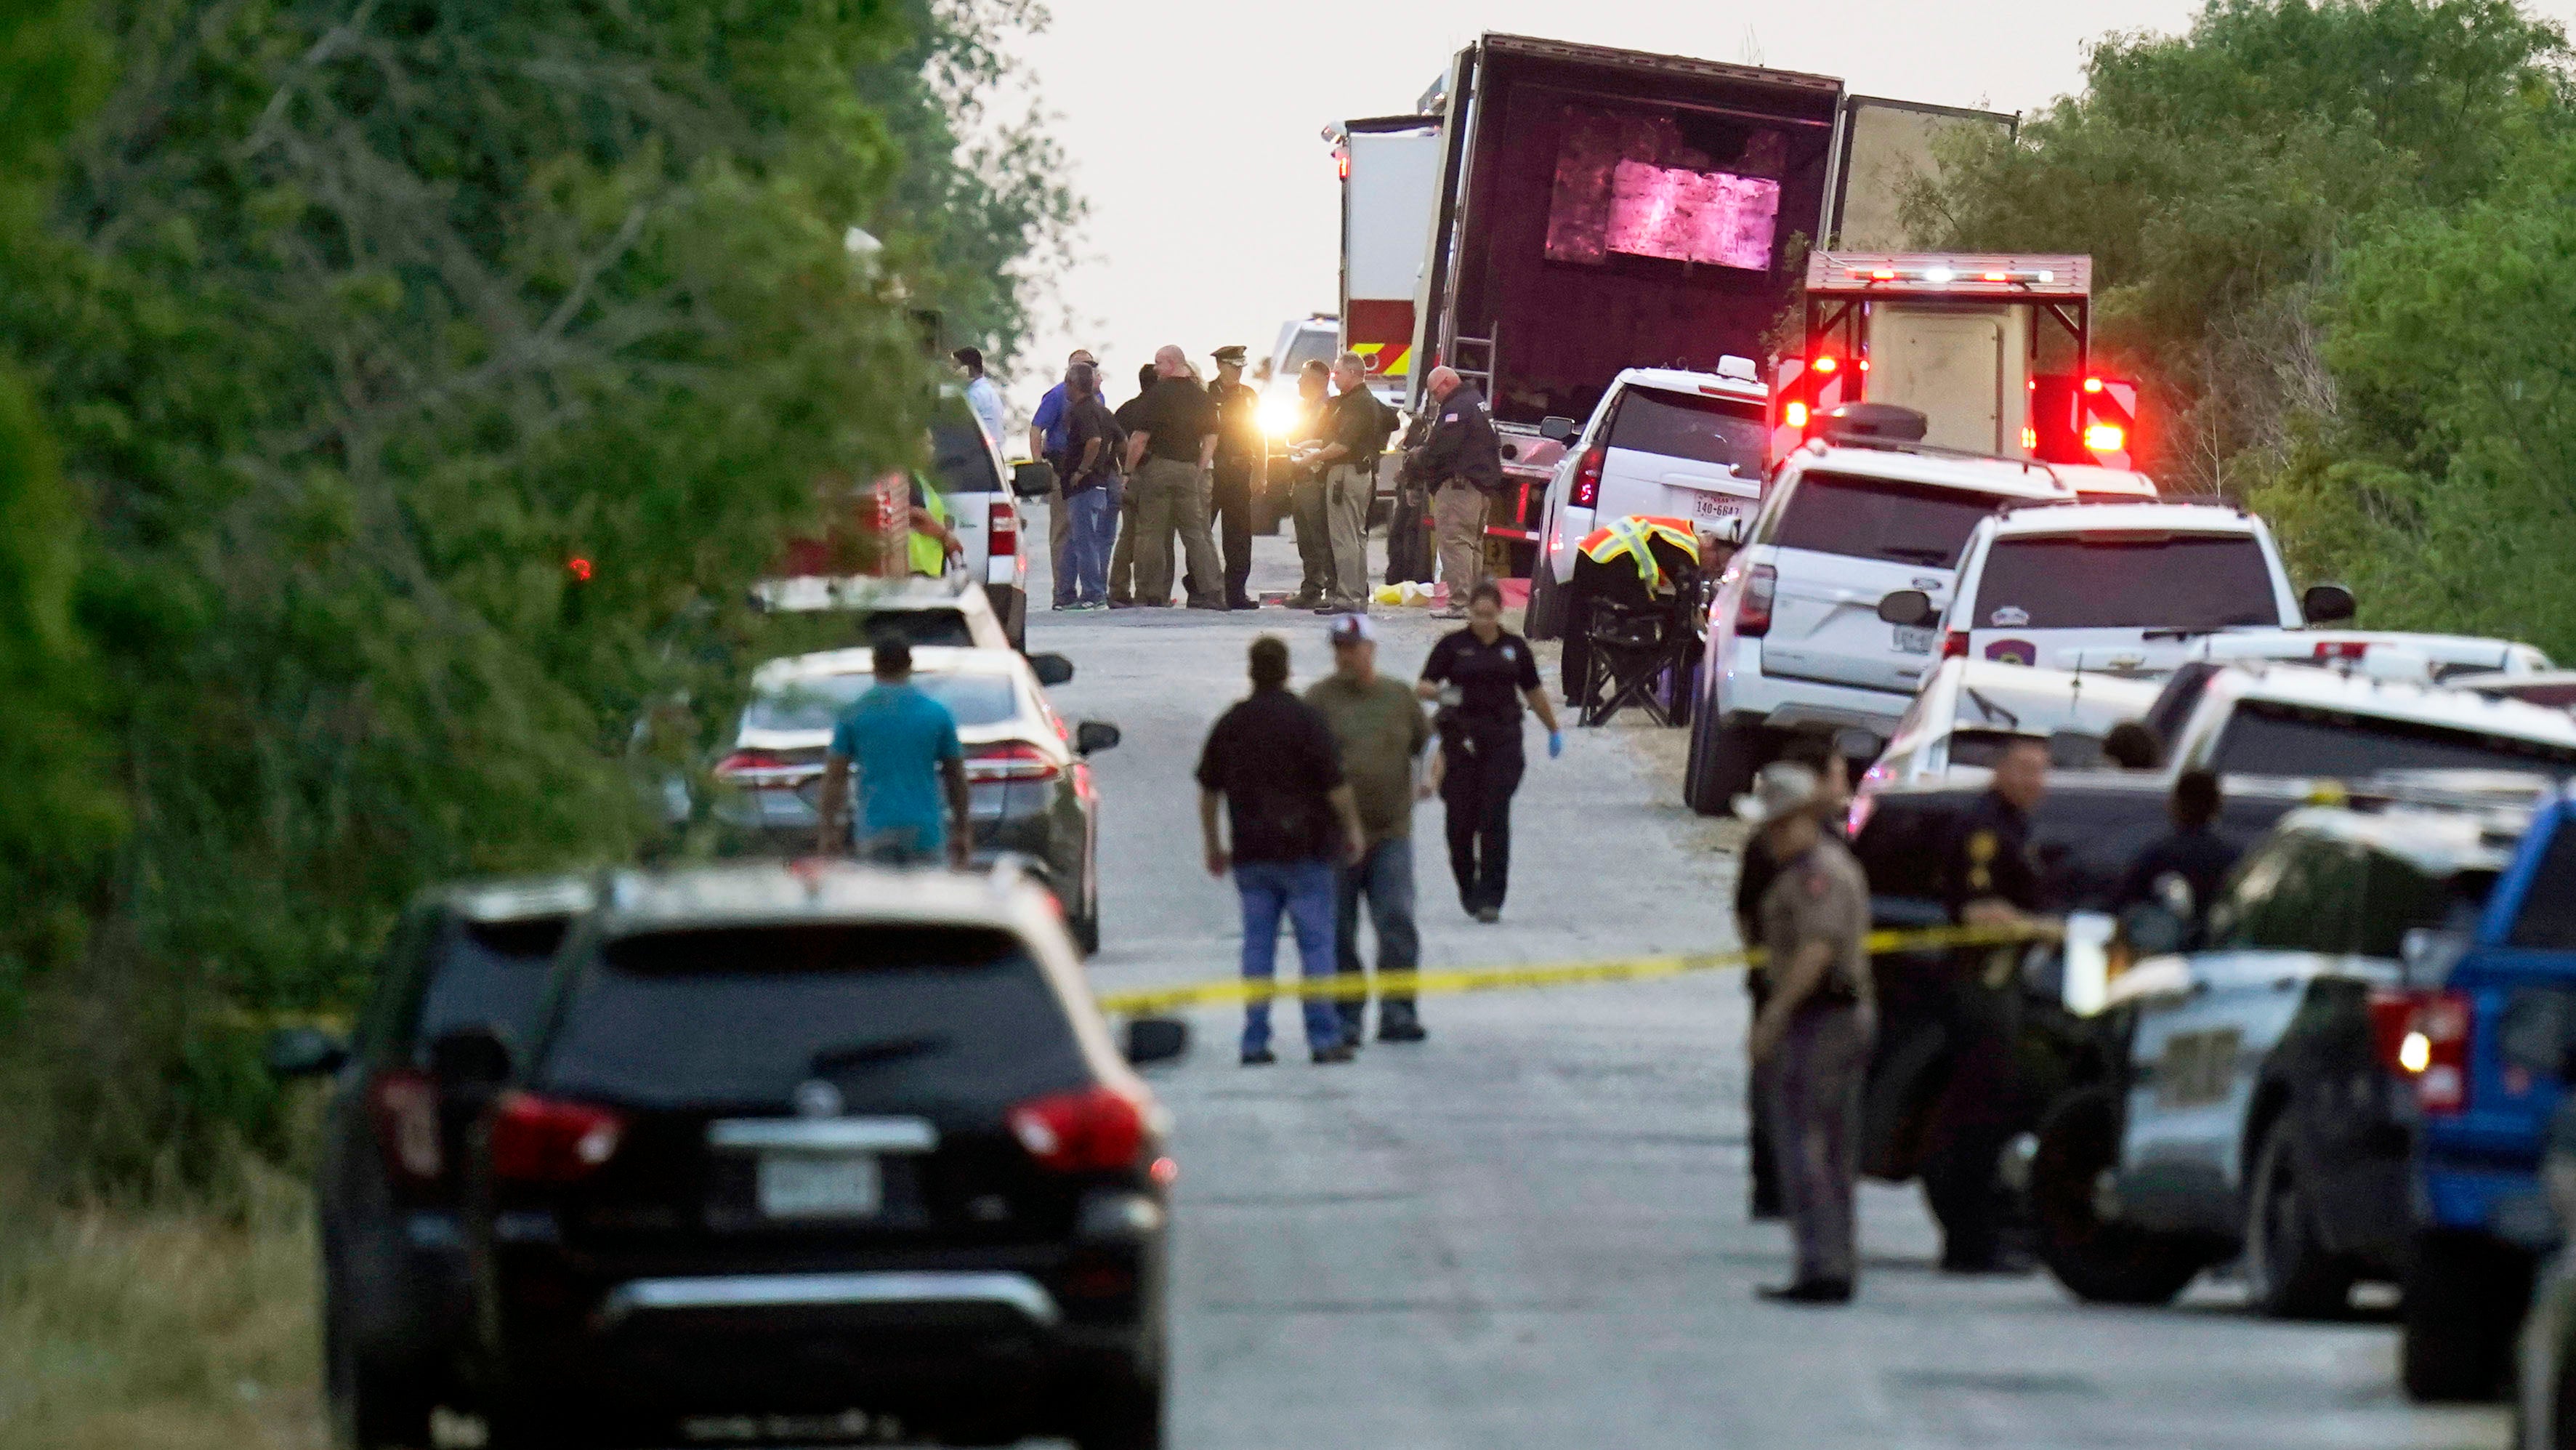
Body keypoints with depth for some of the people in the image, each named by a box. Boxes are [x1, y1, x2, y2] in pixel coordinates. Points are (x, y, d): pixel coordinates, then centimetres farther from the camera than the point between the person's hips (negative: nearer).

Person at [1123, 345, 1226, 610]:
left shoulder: (1155, 396, -9)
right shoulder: (1202, 397, 8)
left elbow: (1139, 439, -10)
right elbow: (1211, 439, 8)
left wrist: (1129, 471, -1)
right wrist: (1200, 471, 10)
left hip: (1157, 468, -5)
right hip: (1190, 469, 5)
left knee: (1151, 533, 1)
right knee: (1196, 532, 6)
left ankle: (1151, 595, 0)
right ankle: (1212, 591, -2)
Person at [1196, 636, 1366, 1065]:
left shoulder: (1230, 724, 6)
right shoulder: (1306, 720, -9)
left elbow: (1209, 789, 13)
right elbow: (1335, 785, -11)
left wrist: (1213, 845, 23)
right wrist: (1352, 829, 4)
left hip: (1251, 853, 4)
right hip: (1304, 850, -4)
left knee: (1257, 946, 6)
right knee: (1316, 943, 1)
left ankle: (1255, 1041, 3)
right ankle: (1324, 1038, -1)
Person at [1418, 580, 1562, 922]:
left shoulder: (1514, 647, 10)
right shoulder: (1453, 646, 4)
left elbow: (1534, 692, 22)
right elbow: (1423, 687, -2)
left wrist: (1554, 730, 30)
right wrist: (1441, 693, -24)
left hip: (1503, 739, 0)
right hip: (1462, 737, 0)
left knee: (1495, 819, -9)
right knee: (1461, 818, 1)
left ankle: (1491, 898, -9)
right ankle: (1468, 890, 22)